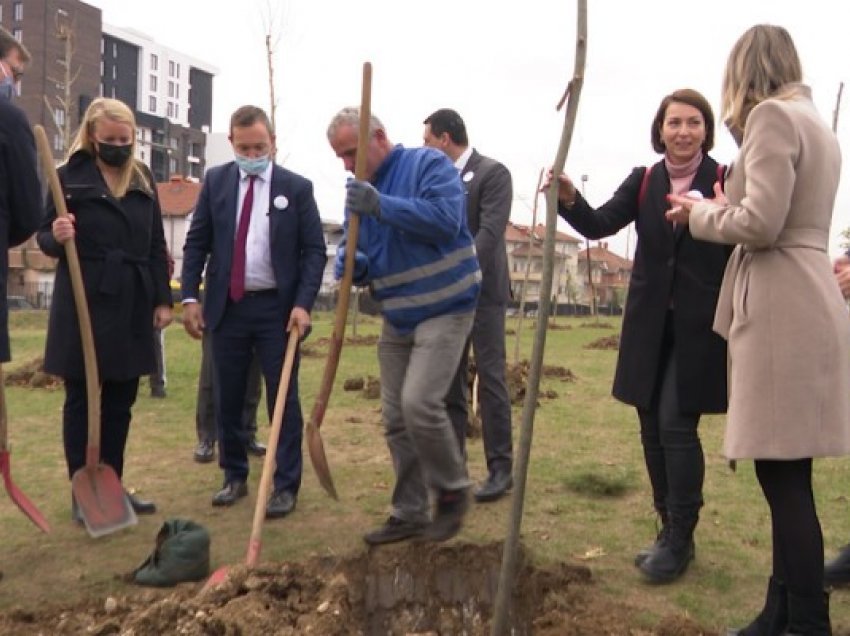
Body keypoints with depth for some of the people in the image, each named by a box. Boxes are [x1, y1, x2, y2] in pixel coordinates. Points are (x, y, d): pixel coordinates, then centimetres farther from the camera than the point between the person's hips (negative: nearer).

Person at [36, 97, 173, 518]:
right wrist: (56, 237, -24)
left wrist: (163, 299, 6)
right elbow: (44, 236, -1)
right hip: (84, 303, -4)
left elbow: (156, 245, 12)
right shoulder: (69, 177, -2)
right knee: (81, 401, 3)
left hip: (133, 305, 4)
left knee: (120, 402, 10)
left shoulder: (144, 180, 11)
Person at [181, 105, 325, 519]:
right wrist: (190, 297, -3)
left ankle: (286, 485, 10)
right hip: (227, 306, 3)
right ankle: (234, 477, 26)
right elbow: (196, 242, 6)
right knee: (228, 399, 10)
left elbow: (314, 250, -2)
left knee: (283, 398, 2)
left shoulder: (296, 187, -1)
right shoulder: (215, 181, 6)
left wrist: (303, 303, -14)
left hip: (277, 307, -2)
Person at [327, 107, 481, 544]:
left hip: (444, 309, -7)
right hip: (396, 319, 7)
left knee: (420, 403, -19)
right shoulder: (359, 190, 10)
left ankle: (452, 491, 5)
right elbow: (358, 256, 12)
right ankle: (409, 513, 18)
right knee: (396, 418, 6)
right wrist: (350, 263, -13)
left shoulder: (429, 165, -10)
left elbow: (447, 218, -26)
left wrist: (382, 205, -28)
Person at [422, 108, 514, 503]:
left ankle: (501, 468, 5)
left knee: (490, 379, -3)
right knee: (449, 382, 9)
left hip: (482, 290, -6)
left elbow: (490, 232, -16)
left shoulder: (493, 173, -6)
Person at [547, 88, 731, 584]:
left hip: (699, 327, -5)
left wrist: (708, 217, -25)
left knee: (676, 425, -7)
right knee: (653, 430, 10)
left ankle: (680, 540, 6)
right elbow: (599, 225, -5)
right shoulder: (643, 182, 8)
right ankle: (671, 532, 24)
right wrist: (569, 199, -22)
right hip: (650, 325, 5)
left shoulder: (724, 181, -4)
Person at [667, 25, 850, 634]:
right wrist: (723, 208, 18)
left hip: (782, 307, -10)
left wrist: (699, 211, -2)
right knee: (784, 473, 12)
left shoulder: (771, 115, -8)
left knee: (783, 473, -5)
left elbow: (760, 225, -17)